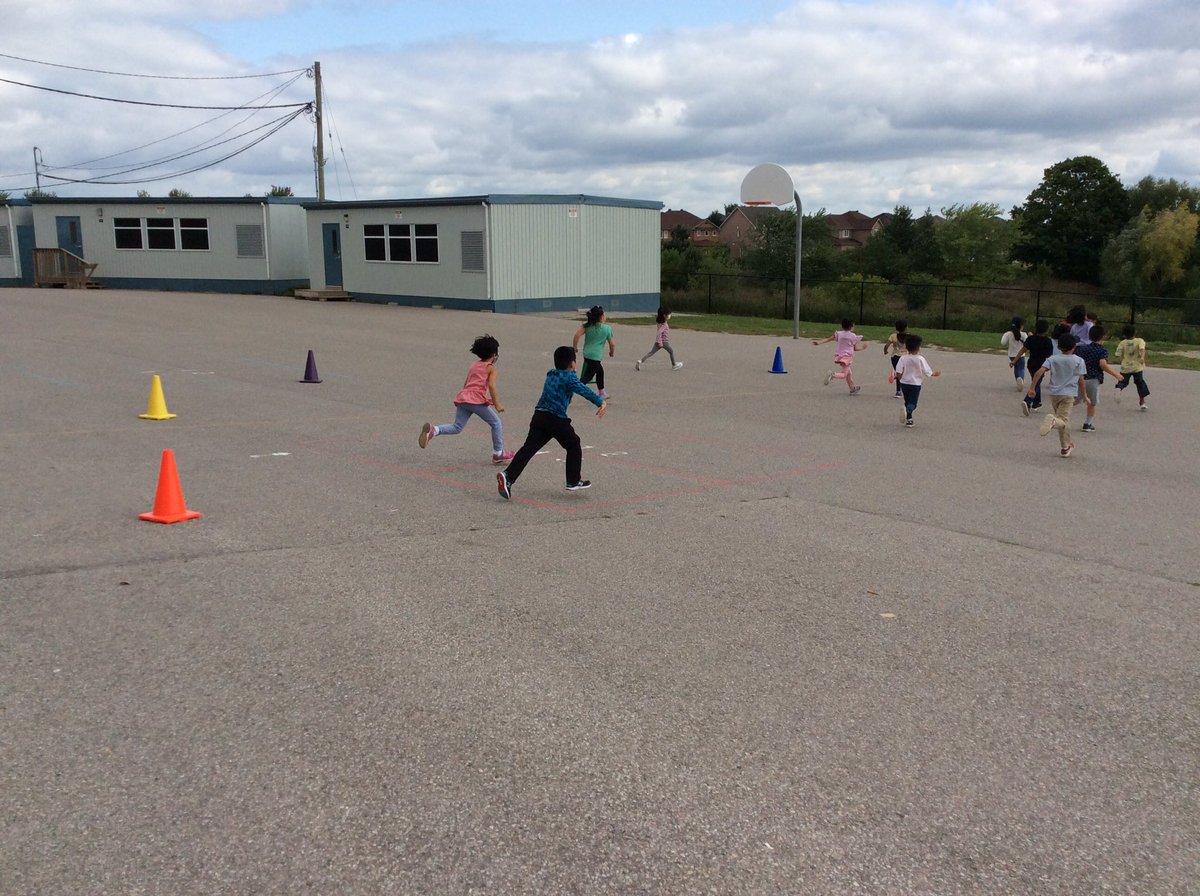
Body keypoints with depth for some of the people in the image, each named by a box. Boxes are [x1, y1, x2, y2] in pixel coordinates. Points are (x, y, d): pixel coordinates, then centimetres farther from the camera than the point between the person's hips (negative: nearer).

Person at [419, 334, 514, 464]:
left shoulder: (473, 366, 26)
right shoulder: (491, 368, 5)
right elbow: (491, 386, -9)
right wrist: (497, 404, -8)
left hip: (462, 398, 6)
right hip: (477, 400, -6)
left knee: (457, 427, 4)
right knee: (496, 423, 11)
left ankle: (433, 430, -21)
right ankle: (498, 453, 13)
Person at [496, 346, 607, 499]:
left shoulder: (551, 374, 20)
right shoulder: (568, 377, -4)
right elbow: (583, 390, -20)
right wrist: (601, 402, -26)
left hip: (539, 416, 6)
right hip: (556, 419, -6)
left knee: (529, 448, -3)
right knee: (574, 446, 14)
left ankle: (508, 476, -19)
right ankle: (573, 481, 20)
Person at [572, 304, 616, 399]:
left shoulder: (587, 325, 2)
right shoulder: (607, 329, -5)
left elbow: (577, 335, -10)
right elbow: (612, 344, 0)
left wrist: (574, 346, 2)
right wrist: (612, 352, 20)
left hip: (587, 353, 7)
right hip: (595, 356, -7)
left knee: (600, 371, 27)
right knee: (587, 377, -6)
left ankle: (602, 393, 39)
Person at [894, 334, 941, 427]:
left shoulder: (903, 359, -7)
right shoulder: (921, 359, -10)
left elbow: (899, 374, -11)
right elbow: (927, 372, -6)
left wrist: (898, 378, 12)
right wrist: (935, 373, 14)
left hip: (904, 383, 2)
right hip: (915, 384, -2)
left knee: (907, 402, 19)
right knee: (913, 404, -1)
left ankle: (909, 419, 22)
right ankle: (907, 410, -33)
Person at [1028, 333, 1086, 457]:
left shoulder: (1052, 359, 4)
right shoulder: (1079, 361, 0)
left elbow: (1039, 372, -9)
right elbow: (1080, 381, 1)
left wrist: (1032, 387, -5)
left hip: (1054, 393, 3)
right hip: (1068, 394, -3)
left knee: (1064, 420, 17)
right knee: (1064, 420, -10)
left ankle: (1066, 447, 25)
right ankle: (1054, 421, -46)